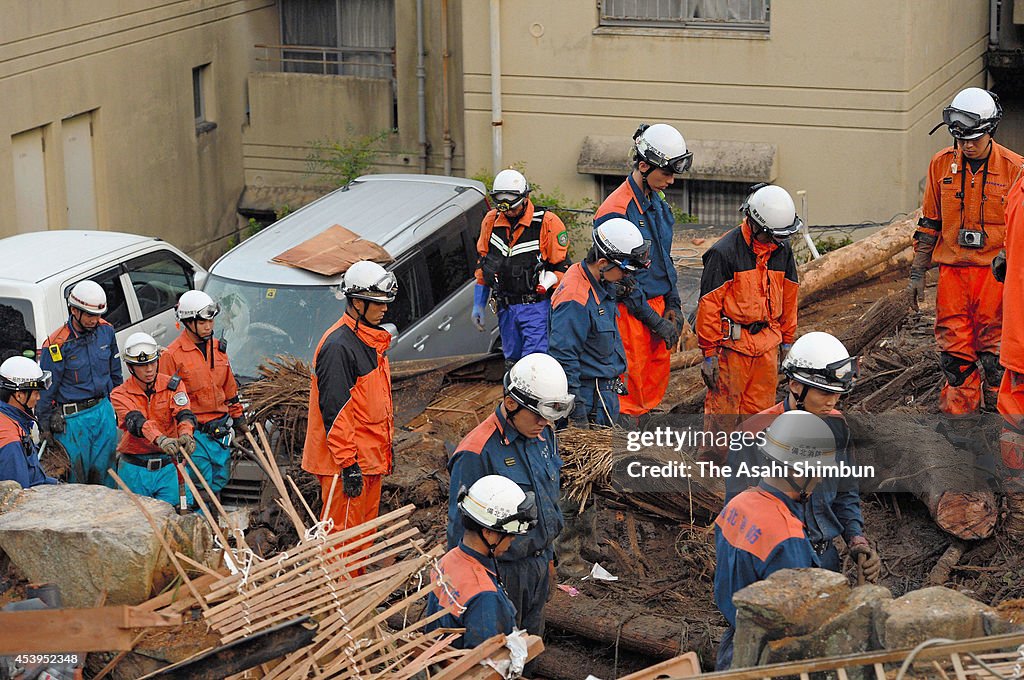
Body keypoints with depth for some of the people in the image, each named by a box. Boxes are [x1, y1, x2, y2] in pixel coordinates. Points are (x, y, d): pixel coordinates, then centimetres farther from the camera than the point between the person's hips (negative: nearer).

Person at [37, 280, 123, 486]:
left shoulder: (106, 331, 2)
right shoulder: (57, 344, -15)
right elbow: (46, 388, -8)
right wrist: (45, 427, -6)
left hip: (104, 411, 5)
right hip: (73, 419, -5)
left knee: (105, 471, 12)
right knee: (75, 478, 0)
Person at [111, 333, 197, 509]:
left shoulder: (173, 385, 2)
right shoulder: (120, 394, -4)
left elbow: (184, 413, -14)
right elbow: (135, 421, -22)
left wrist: (186, 434, -38)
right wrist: (160, 439, -42)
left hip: (168, 468, 1)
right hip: (134, 470, -1)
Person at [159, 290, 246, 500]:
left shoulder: (218, 348, 11)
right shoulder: (172, 355, -9)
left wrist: (239, 419, 22)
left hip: (220, 430, 6)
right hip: (194, 431, -6)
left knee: (219, 481, 10)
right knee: (201, 487, -8)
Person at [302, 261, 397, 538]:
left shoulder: (372, 340, 14)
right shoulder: (338, 345, -18)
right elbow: (334, 410, -21)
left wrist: (386, 447, 24)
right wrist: (348, 464, -22)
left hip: (371, 457, 10)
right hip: (347, 463, -10)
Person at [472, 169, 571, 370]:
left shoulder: (547, 223, -10)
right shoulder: (491, 221, 5)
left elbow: (562, 268, -4)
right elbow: (483, 265, 16)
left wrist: (545, 285, -21)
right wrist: (478, 306, 15)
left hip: (537, 308, -5)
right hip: (506, 309, 5)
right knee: (512, 363, 13)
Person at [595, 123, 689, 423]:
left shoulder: (657, 202, 9)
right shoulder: (616, 211, -19)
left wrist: (673, 305, 10)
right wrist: (654, 320, -16)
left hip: (658, 305, 8)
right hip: (630, 310, -8)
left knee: (656, 382, 14)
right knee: (632, 386, -2)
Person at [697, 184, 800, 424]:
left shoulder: (782, 250, 6)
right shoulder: (724, 252, -14)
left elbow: (788, 297, 17)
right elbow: (709, 304, -12)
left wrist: (787, 341, 19)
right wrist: (709, 354, -11)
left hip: (767, 344, 6)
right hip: (732, 343, -6)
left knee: (760, 413, 10)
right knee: (723, 412, -1)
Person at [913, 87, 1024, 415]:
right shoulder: (941, 164, 3)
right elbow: (929, 223, 11)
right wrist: (917, 272, 9)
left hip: (995, 269, -2)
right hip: (952, 268, 2)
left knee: (995, 351, 2)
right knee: (954, 351, 3)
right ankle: (957, 412, 14)